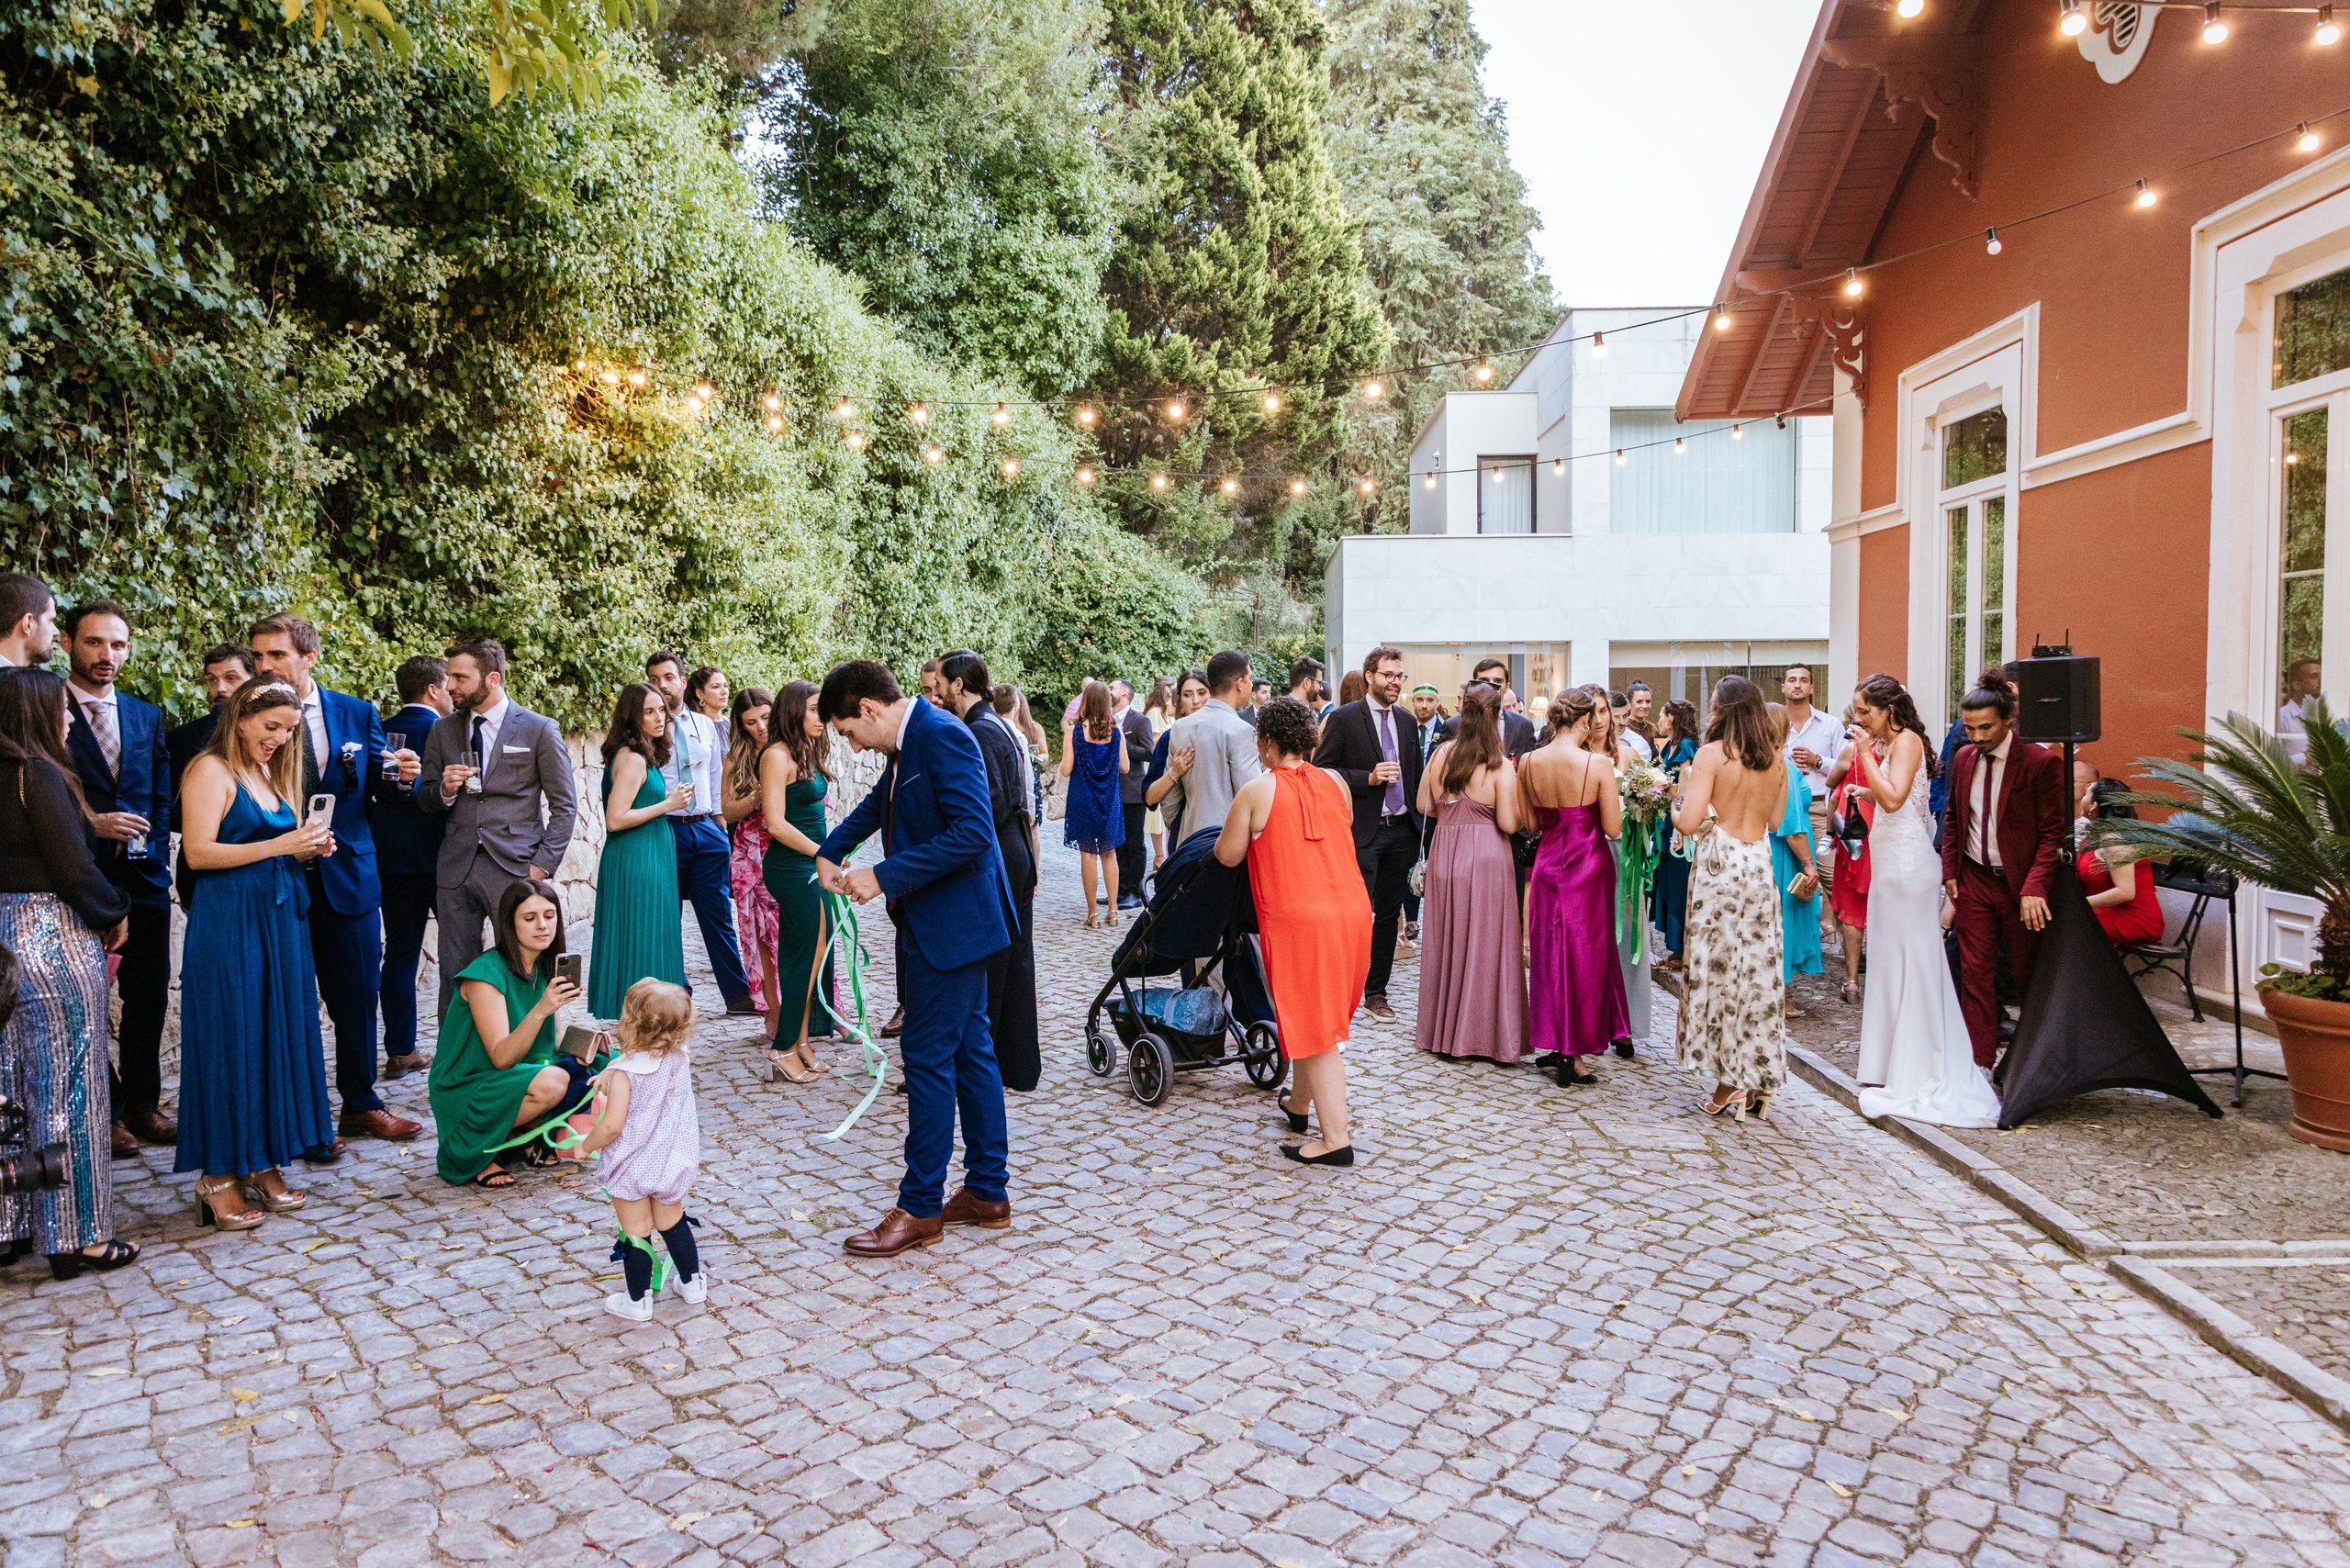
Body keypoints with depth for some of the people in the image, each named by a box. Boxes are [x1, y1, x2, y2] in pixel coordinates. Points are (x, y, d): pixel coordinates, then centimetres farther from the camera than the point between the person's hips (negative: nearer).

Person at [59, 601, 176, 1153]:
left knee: (148, 998, 9)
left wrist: (155, 860, 1)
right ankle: (107, 1108, 17)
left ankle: (142, 1104, 21)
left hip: (143, 880, 4)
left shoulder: (147, 716, 13)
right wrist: (91, 824, -16)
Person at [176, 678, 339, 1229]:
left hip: (280, 919, 8)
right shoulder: (211, 771, -7)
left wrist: (310, 848, 2)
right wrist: (278, 846, -20)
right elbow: (199, 852, -16)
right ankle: (219, 1177, 6)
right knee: (230, 1039, -3)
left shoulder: (273, 773, 17)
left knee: (279, 1034, 8)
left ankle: (262, 1163, 17)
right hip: (228, 924, -8)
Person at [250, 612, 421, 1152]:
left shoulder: (358, 714, 4)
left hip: (347, 877, 2)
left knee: (358, 995, 10)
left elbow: (376, 788, 9)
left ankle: (360, 1103, 27)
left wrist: (402, 778, -13)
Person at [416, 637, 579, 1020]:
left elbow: (564, 806, 1)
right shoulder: (442, 731, 12)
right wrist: (444, 790, -5)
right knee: (454, 975, 7)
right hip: (455, 869, 4)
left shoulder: (539, 730, 0)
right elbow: (424, 799, 18)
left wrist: (541, 866, -8)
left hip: (514, 869, -4)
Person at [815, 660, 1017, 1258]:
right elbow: (878, 803, 31)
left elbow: (972, 832, -28)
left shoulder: (941, 736, -19)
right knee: (969, 1048, 14)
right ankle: (988, 1192, 24)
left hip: (952, 923, -10)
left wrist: (885, 877, -25)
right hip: (936, 923, 10)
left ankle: (920, 1208, 9)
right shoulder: (909, 743, 12)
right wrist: (830, 853, 21)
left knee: (927, 1056, -3)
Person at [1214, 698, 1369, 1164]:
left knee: (1311, 1025, 2)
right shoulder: (1336, 783, 8)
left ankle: (1336, 1139, 2)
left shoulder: (1256, 792, -7)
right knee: (1324, 1016, 21)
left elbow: (1227, 855, -1)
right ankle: (1299, 1104, 40)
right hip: (1352, 912, 6)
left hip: (1297, 919, -6)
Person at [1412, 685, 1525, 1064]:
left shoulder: (1440, 755, 0)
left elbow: (1425, 806, 8)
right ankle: (1482, 1032, 11)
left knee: (1446, 940, 14)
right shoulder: (1500, 767, -12)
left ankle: (1442, 1031, 22)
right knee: (1485, 943, 5)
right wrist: (1515, 799, 4)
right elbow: (1509, 824, -14)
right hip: (1486, 859, -4)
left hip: (1444, 854, 4)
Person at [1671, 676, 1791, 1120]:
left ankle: (1730, 1082, 5)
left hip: (1719, 862, -5)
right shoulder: (1775, 758, 7)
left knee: (1718, 965, 3)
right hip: (1760, 862, 5)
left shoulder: (1712, 753, -10)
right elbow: (1775, 820, 16)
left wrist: (1674, 809, 6)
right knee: (1758, 968, 8)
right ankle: (1758, 1080, 14)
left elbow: (1689, 822, -15)